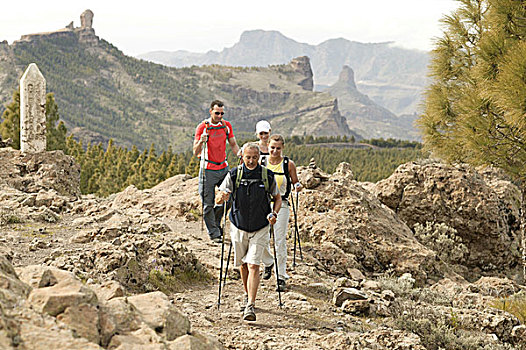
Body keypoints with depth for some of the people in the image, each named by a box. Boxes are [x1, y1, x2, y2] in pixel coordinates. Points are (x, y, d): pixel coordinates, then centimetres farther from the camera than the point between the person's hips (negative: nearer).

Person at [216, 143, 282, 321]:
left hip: (260, 229, -2)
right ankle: (247, 295, 39)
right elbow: (219, 199, -2)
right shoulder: (234, 175, -7)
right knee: (243, 265, 15)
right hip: (239, 227, 2)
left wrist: (274, 214, -11)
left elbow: (277, 198, 8)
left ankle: (250, 307, -16)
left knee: (253, 265, -13)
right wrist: (223, 197, -26)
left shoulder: (267, 176, -7)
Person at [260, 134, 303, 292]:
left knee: (280, 241, -3)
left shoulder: (288, 164, -3)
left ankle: (282, 277, 5)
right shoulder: (261, 162, 1)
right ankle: (268, 263, 34)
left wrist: (298, 186, -16)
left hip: (281, 204, -2)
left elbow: (295, 182, 6)